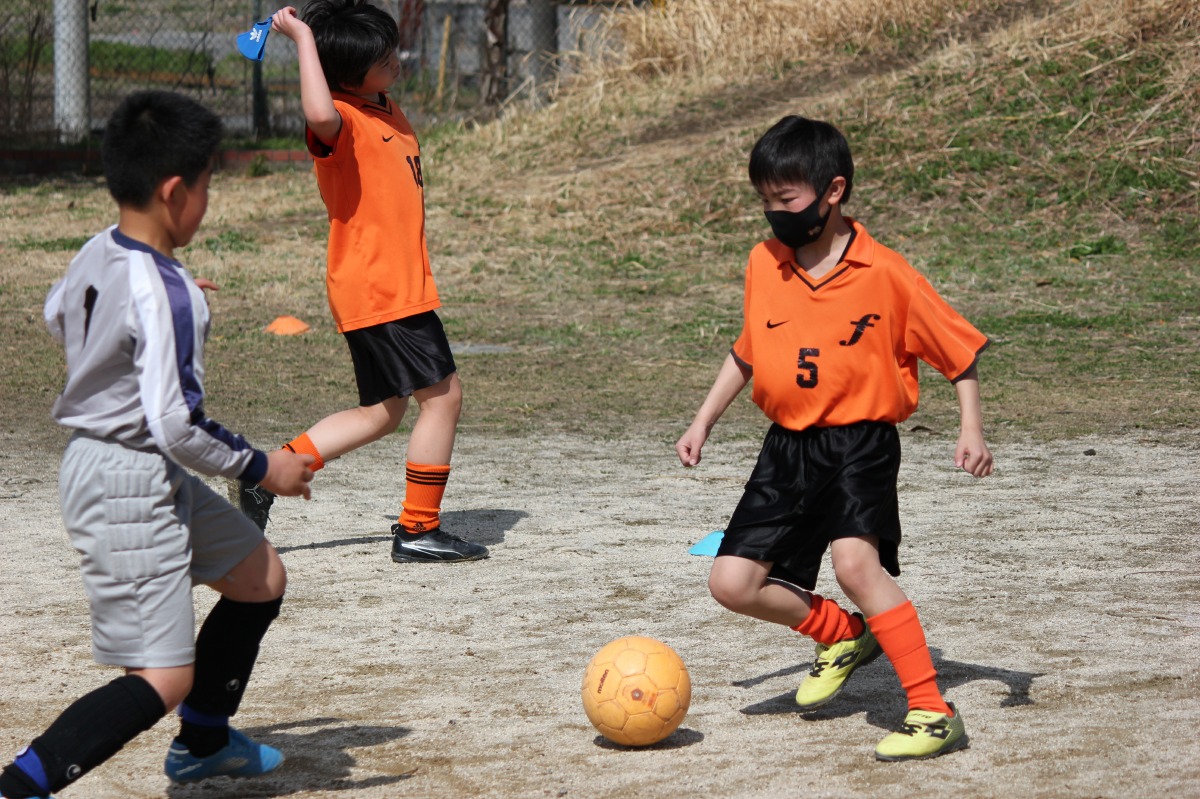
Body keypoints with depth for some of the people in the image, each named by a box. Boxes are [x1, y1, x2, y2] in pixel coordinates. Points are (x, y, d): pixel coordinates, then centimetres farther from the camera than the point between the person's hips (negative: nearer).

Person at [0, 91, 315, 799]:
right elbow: (175, 424, -28)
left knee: (261, 579, 25)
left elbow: (60, 315, 25)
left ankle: (204, 742, 42)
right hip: (129, 488, -10)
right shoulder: (162, 293, -26)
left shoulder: (96, 255, 1)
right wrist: (262, 467, -14)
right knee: (164, 679, -11)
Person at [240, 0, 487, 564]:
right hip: (378, 289, -10)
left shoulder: (386, 112, 15)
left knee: (383, 412, 14)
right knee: (443, 393, -5)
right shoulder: (343, 119, -16)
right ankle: (418, 531, 2)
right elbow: (320, 117, -43)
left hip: (399, 282, 10)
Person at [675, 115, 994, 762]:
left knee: (855, 561, -29)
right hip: (787, 448, 6)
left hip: (860, 442, -6)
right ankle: (843, 635, 24)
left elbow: (960, 352, -3)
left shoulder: (885, 275, -11)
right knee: (732, 582, -2)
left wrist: (971, 431, -14)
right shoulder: (763, 265, 4)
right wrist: (704, 421, 19)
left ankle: (933, 713, -22)